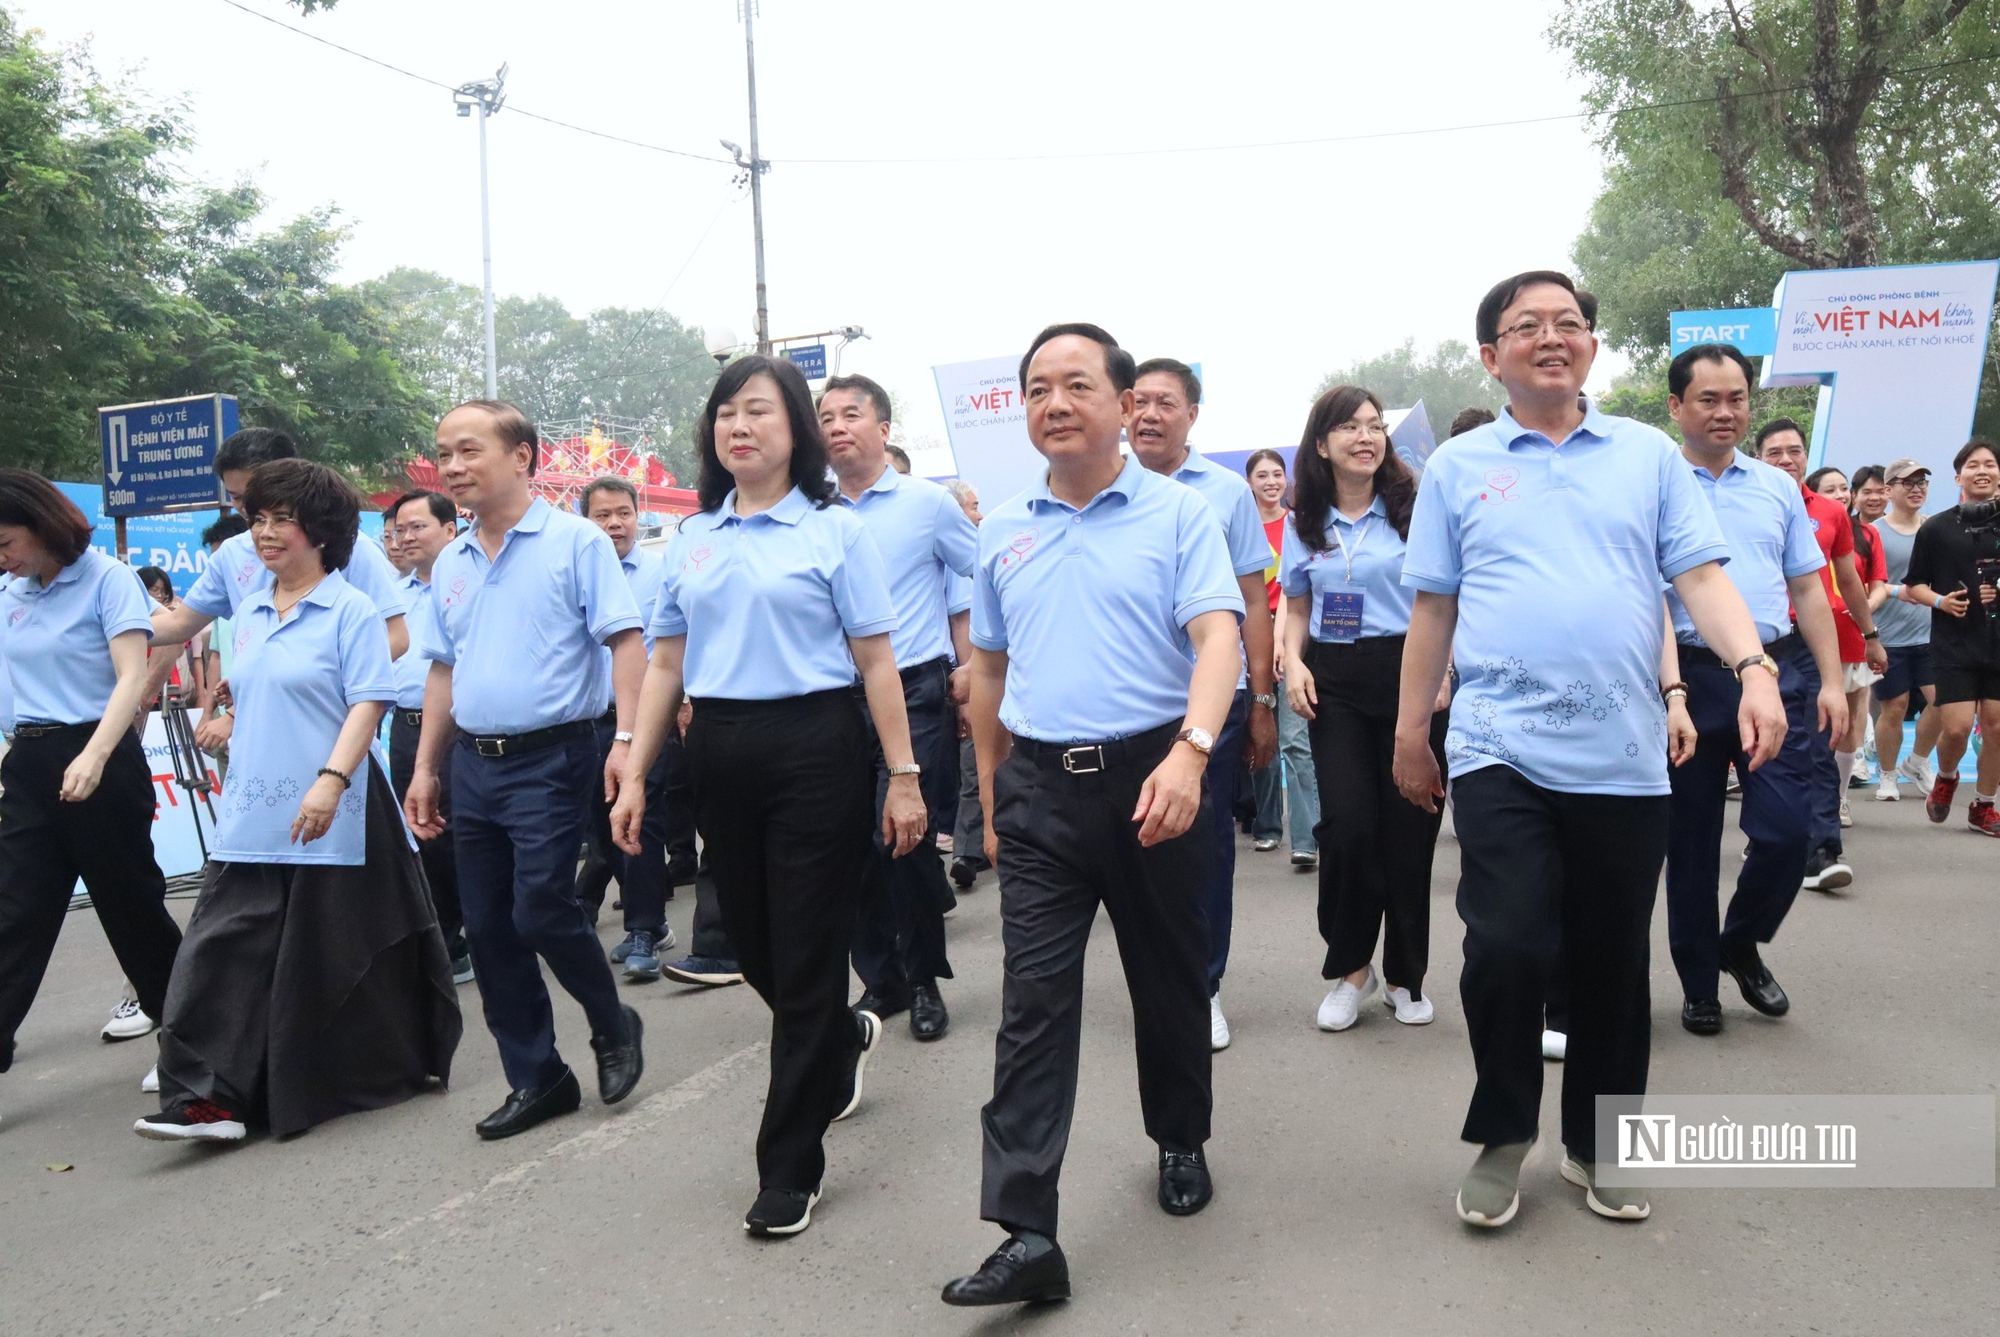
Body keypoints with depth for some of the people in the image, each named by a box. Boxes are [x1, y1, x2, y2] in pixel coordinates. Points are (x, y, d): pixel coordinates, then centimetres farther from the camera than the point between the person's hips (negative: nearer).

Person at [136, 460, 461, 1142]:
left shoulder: (351, 611, -8)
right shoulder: (248, 616, 13)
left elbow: (368, 703, -15)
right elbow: (247, 704, 21)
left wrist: (332, 780, -26)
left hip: (331, 818, -6)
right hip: (250, 818, 6)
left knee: (334, 952, 6)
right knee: (223, 949, -1)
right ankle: (209, 1097, 2)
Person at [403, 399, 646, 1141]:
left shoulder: (576, 541, -6)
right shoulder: (450, 563, 12)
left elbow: (624, 640, -12)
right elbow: (443, 669, 18)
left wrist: (628, 737, -22)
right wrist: (425, 766, 14)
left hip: (550, 755, -7)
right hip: (473, 763, 7)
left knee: (541, 910, -11)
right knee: (487, 928, 8)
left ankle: (613, 1027, 18)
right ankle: (535, 1078, 22)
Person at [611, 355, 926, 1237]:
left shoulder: (834, 531, -2)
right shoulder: (692, 539, 12)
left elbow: (876, 662, -6)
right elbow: (665, 664, 12)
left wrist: (903, 778, -9)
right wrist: (634, 777, 8)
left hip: (815, 750, -5)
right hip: (721, 756, 5)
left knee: (806, 958, 1)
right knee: (753, 946, 15)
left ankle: (789, 1170, 13)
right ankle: (845, 1038, 47)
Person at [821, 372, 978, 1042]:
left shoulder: (928, 502, 1)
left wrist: (967, 663, 2)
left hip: (915, 692, -3)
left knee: (903, 837, -8)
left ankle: (924, 981, 11)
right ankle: (879, 980, 22)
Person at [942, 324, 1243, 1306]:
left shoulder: (1178, 514, -2)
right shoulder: (1003, 531, 10)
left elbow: (1218, 636, -14)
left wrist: (1189, 753, -30)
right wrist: (991, 799, 17)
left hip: (1151, 779, -2)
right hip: (1040, 790, 2)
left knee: (1171, 983, 14)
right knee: (1033, 1001, -4)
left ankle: (1181, 1144, 39)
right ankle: (1026, 1232, -2)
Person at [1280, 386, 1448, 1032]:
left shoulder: (1413, 508, 1)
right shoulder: (1303, 522, 9)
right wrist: (1293, 663, -1)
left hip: (1408, 675, -1)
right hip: (1335, 685, 1)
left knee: (1408, 827, 2)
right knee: (1348, 825, -8)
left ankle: (1406, 974, 21)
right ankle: (1351, 966, 13)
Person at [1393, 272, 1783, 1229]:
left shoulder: (1649, 456, 10)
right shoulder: (1458, 467, 8)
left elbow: (1701, 577, 3)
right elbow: (1432, 609, 9)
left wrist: (1753, 668, -14)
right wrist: (1409, 735, 9)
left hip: (1623, 757, 2)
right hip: (1500, 752, -2)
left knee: (1612, 962, 10)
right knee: (1507, 946, -10)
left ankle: (1595, 1146, 30)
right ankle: (1502, 1136, 15)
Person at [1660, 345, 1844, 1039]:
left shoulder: (1779, 487, 11)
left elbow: (1809, 589, 14)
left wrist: (1831, 681, 6)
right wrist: (1672, 695, -20)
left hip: (1780, 674, 3)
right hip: (1693, 677, -3)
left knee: (1788, 829, -4)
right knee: (1691, 841, 7)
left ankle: (1741, 945, 24)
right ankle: (1698, 985, 22)